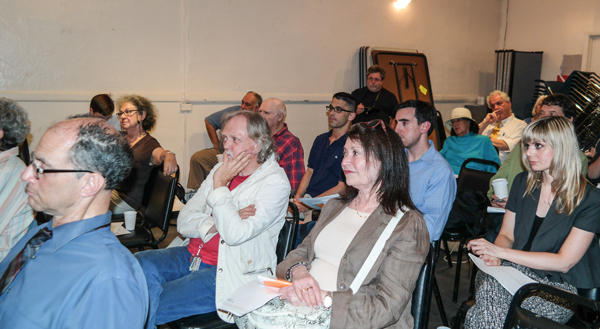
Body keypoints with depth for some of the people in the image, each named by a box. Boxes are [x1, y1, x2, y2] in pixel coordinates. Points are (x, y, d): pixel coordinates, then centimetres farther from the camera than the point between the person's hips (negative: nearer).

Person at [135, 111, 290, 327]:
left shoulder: (275, 183, -11)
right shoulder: (221, 170, 11)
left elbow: (235, 234, -24)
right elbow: (184, 221, 5)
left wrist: (219, 185, -15)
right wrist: (217, 223, -14)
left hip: (227, 273, -6)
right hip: (193, 254, 7)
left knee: (149, 307, -19)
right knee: (139, 263, -21)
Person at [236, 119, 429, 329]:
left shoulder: (408, 224, -6)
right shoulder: (335, 206, 18)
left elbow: (388, 306, -12)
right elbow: (302, 251, 17)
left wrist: (323, 298, -20)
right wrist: (298, 271, -8)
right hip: (302, 303, 6)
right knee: (247, 310, -22)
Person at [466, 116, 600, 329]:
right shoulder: (523, 182, 7)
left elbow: (564, 262, -14)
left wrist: (500, 251, -18)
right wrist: (494, 256, -12)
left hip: (561, 287, -4)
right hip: (518, 271, 4)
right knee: (487, 282, -33)